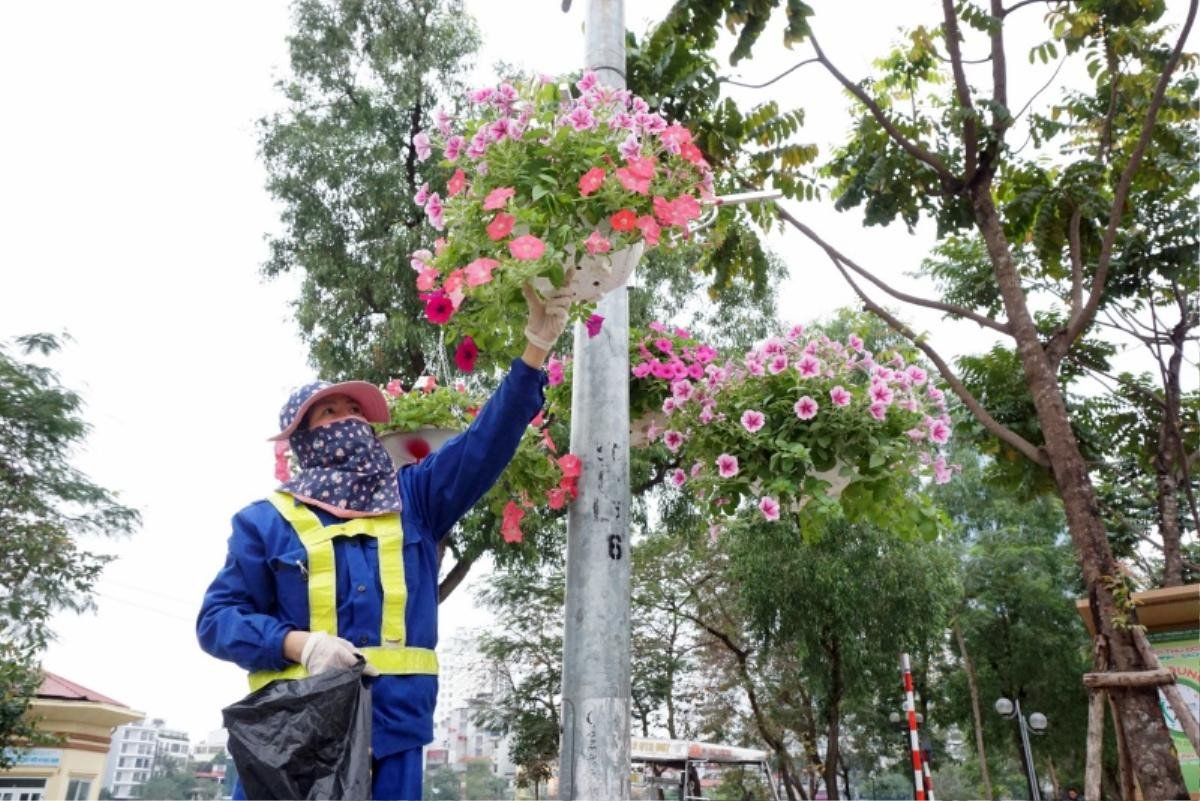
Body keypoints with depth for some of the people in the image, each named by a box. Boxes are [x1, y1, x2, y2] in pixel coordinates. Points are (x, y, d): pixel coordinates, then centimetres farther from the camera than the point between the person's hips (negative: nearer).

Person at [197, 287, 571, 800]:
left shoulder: (412, 498, 11)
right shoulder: (268, 520, 7)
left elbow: (485, 443, 2)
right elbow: (217, 618, 6)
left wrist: (537, 346, -7)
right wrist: (298, 643, -14)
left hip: (394, 733, 2)